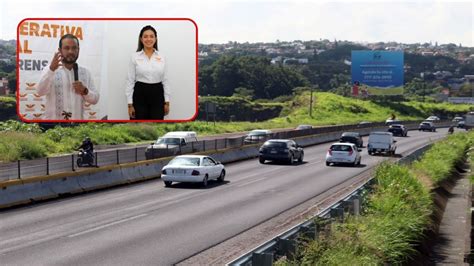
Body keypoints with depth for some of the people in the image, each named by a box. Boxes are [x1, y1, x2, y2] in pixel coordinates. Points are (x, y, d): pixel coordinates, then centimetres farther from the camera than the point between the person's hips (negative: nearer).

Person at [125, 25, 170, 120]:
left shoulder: (161, 57, 6)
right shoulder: (135, 57, -2)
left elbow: (165, 80, 8)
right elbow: (130, 81, -3)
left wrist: (167, 101, 3)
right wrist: (130, 104, -8)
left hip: (157, 96, 2)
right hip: (140, 95, -2)